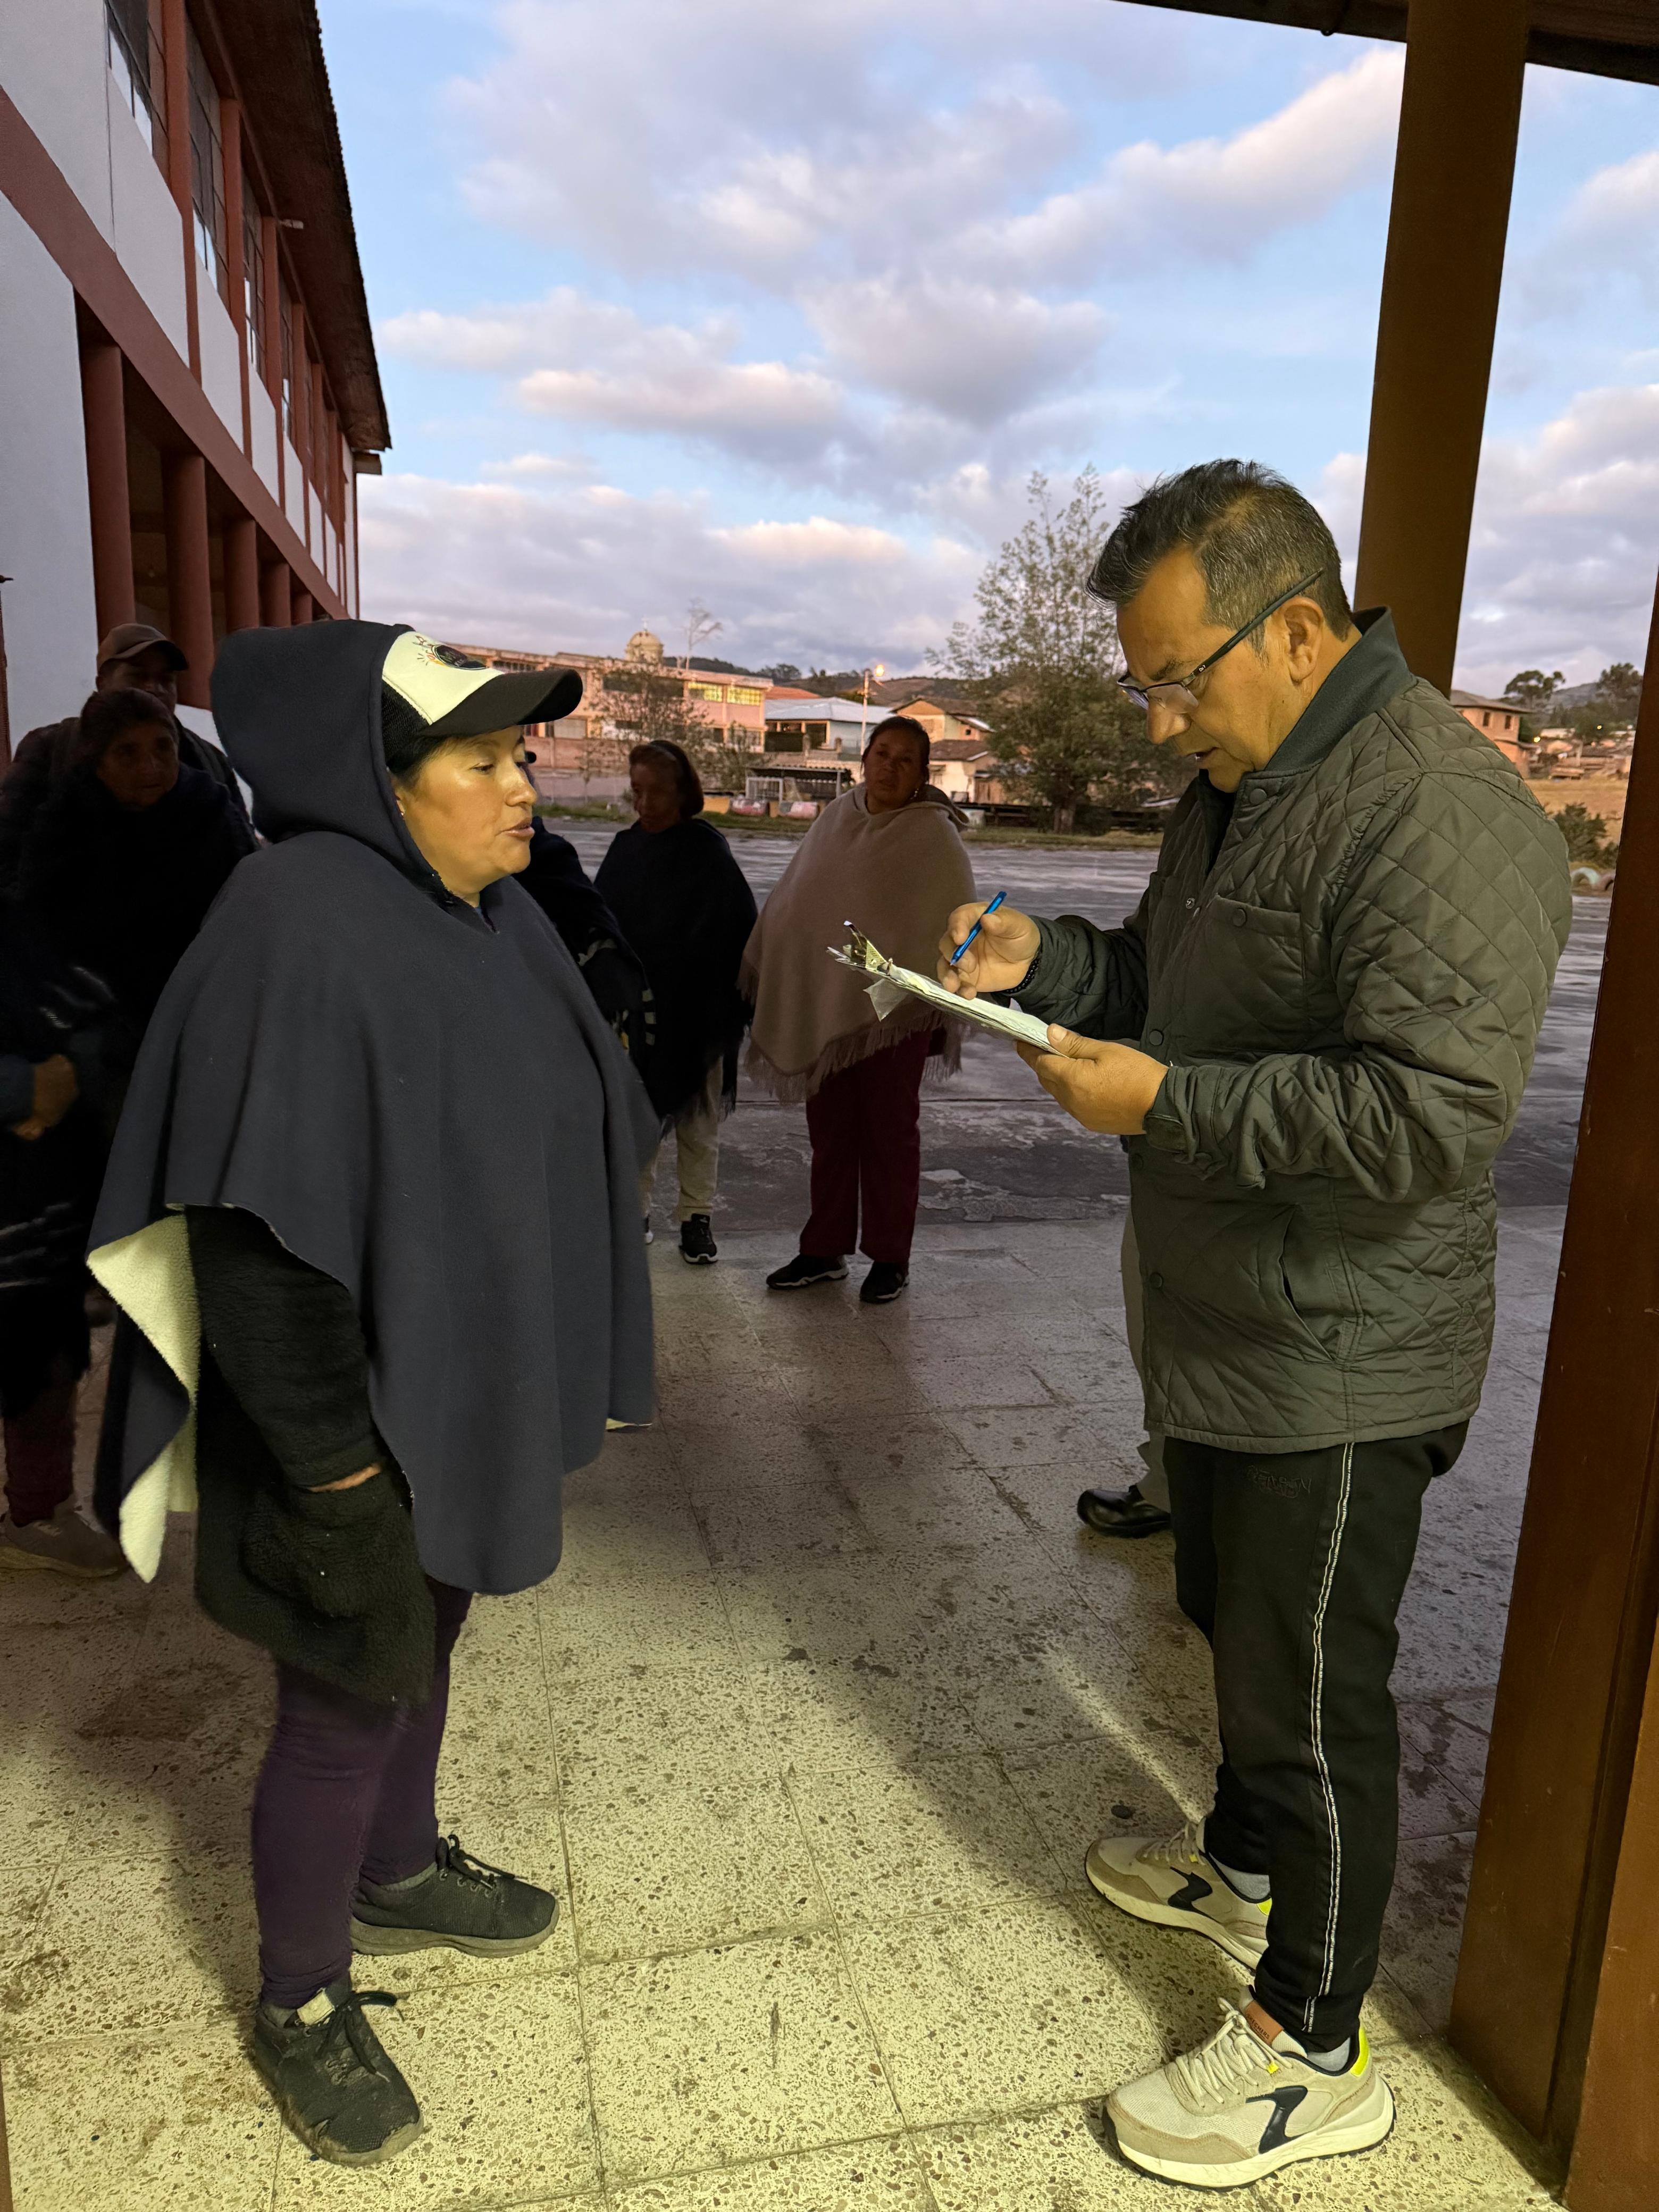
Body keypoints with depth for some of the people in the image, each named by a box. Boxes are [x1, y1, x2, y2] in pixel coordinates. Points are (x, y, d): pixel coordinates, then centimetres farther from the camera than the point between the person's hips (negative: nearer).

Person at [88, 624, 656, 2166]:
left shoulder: (496, 916, 2)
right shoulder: (303, 930, -25)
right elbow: (260, 1236, -27)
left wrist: (558, 1368, 15)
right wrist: (333, 1467, -22)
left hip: (470, 1392, 8)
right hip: (363, 1428, -8)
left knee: (427, 1647, 25)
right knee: (347, 1707, 10)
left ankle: (398, 1871, 50)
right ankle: (301, 2004, 35)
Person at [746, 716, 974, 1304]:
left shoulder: (933, 835, -7)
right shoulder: (836, 818, 8)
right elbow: (793, 901, 15)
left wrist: (939, 1001, -13)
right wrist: (763, 969, 16)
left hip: (892, 1009, -5)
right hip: (823, 1006, 5)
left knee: (889, 1133, 5)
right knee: (829, 1130, 12)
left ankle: (890, 1258, 18)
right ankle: (825, 1251, 24)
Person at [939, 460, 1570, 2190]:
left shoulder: (1438, 812, -24)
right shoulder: (1234, 786, 8)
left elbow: (1430, 1112, -30)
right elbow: (1168, 982, 18)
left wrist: (1164, 1103, -26)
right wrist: (1044, 962, -1)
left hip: (1339, 1365, -9)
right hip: (1219, 1330, 9)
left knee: (1313, 1693, 7)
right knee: (1233, 1625, 26)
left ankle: (1313, 2055, 30)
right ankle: (1244, 1861, 52)